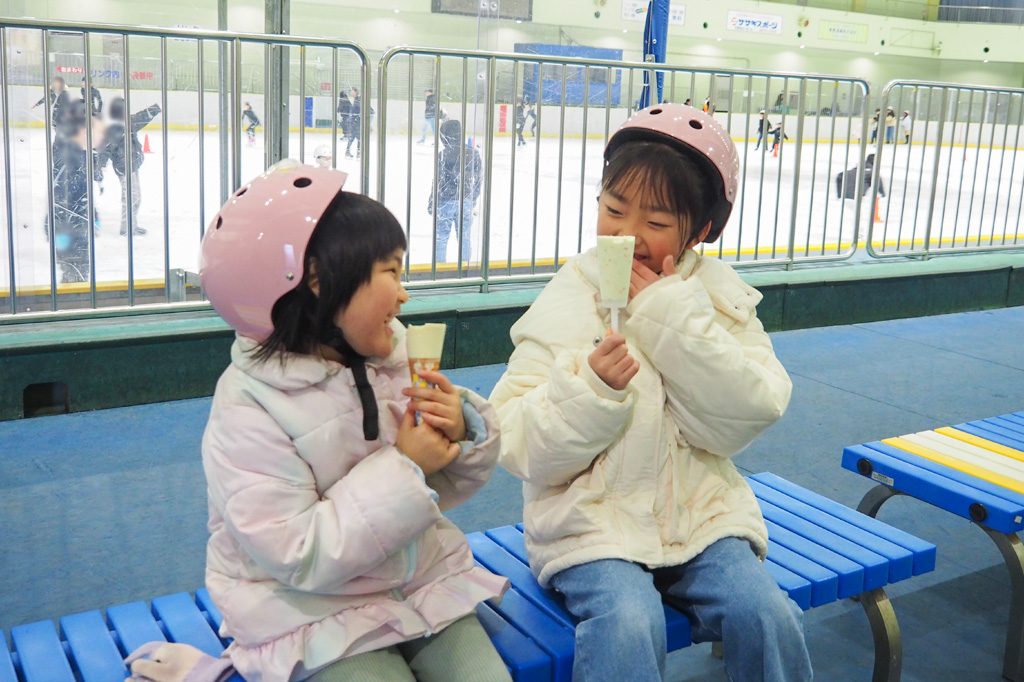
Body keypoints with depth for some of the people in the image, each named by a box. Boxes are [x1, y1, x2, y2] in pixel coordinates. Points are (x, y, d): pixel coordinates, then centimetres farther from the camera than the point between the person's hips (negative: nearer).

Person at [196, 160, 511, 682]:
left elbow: (443, 487, 8)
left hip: (425, 587, 5)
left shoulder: (392, 360, -2)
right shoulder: (248, 409, -18)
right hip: (318, 620, -5)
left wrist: (464, 432, -14)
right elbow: (298, 556, -23)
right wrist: (404, 469, -23)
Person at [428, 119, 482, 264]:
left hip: (445, 202, -4)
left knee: (441, 239, 7)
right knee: (464, 239, 12)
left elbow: (438, 181, -10)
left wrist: (431, 203, 0)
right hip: (465, 202, 4)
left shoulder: (444, 154, -13)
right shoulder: (473, 153, 1)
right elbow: (479, 179, 7)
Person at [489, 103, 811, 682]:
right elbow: (523, 450, -7)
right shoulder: (565, 305, -3)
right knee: (628, 625, -28)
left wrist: (669, 312, -15)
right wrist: (589, 388, -26)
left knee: (766, 616, -18)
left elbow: (752, 414, -11)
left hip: (701, 514, 3)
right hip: (593, 521, -2)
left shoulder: (719, 297, 4)